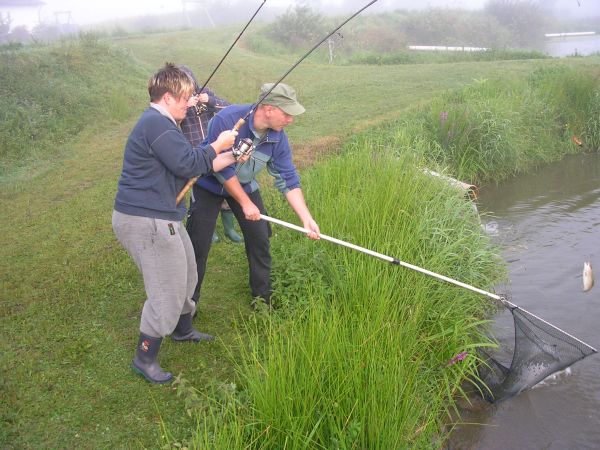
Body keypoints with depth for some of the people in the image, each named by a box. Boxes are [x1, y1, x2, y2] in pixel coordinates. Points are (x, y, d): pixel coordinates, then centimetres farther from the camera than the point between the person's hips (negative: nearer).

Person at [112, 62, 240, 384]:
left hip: (158, 217, 11)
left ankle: (183, 329, 46)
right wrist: (217, 145, -8)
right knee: (166, 292, -2)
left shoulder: (161, 123, 18)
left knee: (184, 276, 24)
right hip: (145, 221, -11)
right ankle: (144, 359, 13)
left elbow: (194, 167, 17)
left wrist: (230, 158, 11)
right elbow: (188, 165, -22)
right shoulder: (156, 123, -18)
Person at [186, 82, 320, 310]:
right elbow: (221, 169, -29)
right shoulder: (227, 119, -35)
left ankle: (263, 297, 22)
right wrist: (246, 203, -24)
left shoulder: (278, 138, -19)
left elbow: (288, 181, -15)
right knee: (198, 246, -2)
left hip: (245, 185, 4)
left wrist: (306, 219, -23)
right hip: (209, 185, -4)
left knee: (259, 239, 4)